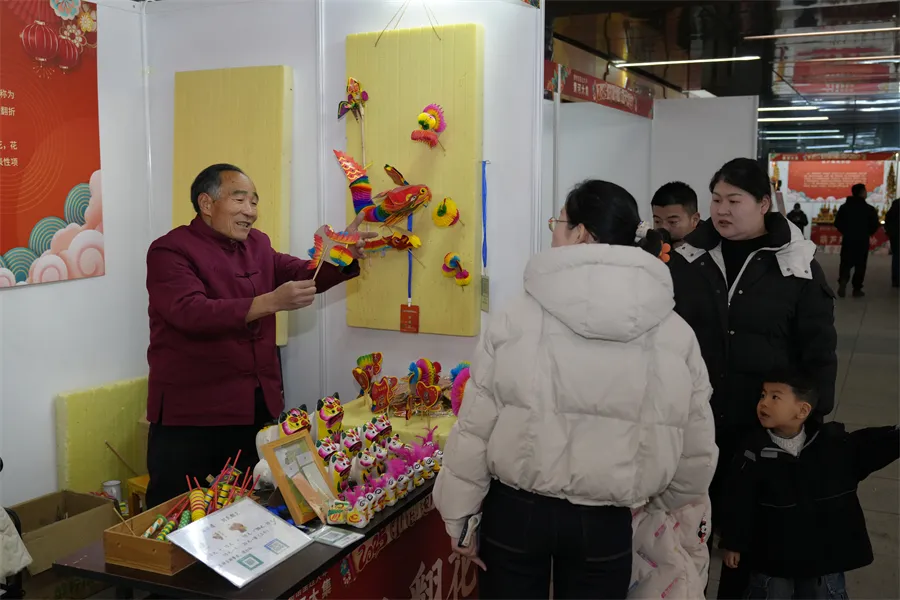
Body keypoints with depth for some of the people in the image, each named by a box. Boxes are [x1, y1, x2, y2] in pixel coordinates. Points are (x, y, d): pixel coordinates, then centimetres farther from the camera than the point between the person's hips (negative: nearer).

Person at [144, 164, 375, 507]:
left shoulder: (257, 245, 12)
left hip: (257, 406, 7)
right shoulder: (170, 251, -11)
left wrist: (346, 255, -11)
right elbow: (192, 312, -26)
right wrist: (271, 302, -35)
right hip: (192, 413, -6)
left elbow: (305, 275, 9)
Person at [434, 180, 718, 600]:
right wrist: (658, 500, 20)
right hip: (605, 523, 1)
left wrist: (458, 515, 3)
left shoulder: (518, 317, -13)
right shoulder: (676, 334, -7)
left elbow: (474, 428, -9)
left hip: (516, 510, -1)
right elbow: (696, 451, 1)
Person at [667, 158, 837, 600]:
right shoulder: (688, 257, -2)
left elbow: (819, 348, -1)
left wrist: (813, 414, -3)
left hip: (763, 423, -1)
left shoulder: (797, 266, -5)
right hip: (692, 417, 1)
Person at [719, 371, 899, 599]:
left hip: (825, 553, 2)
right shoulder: (755, 451, -14)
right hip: (772, 555, -2)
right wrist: (733, 543, -7)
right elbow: (740, 500, -10)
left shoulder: (835, 443, -8)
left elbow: (878, 444, 2)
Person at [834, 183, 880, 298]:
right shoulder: (869, 209, -8)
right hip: (862, 241, -3)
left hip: (847, 240, 3)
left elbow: (837, 223, 3)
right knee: (860, 265, 5)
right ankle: (857, 289, 6)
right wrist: (867, 233, 11)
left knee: (845, 263, 9)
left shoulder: (844, 207, 2)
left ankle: (842, 282, -15)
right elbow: (875, 225, -8)